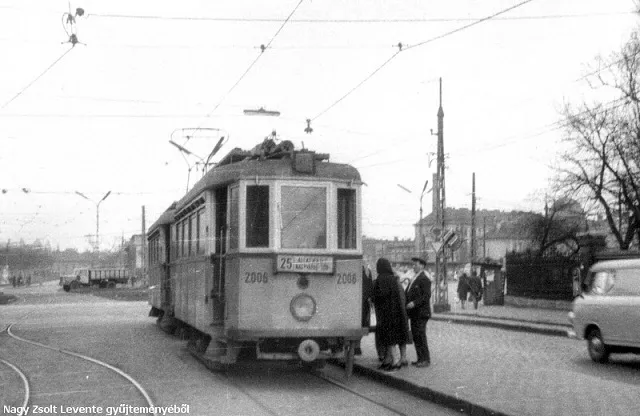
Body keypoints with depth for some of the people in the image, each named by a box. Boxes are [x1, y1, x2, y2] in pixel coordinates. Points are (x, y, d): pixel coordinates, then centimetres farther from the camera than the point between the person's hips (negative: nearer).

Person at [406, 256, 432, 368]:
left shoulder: (424, 279, -11)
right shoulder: (414, 279, 18)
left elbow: (427, 295, -18)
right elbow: (409, 294, 23)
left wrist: (414, 303, -23)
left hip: (421, 313, -9)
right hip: (414, 313, 9)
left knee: (420, 335, -7)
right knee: (415, 336, 11)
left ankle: (426, 360, -2)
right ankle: (420, 358, 17)